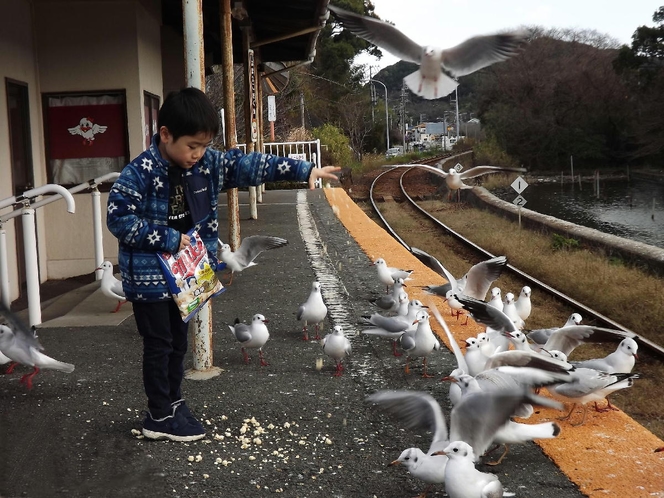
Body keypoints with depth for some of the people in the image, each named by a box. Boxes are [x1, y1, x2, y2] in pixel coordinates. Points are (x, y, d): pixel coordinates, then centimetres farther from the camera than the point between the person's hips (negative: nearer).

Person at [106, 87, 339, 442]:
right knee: (159, 344, 3)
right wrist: (168, 239, -21)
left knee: (178, 341, 16)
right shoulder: (140, 173, -20)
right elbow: (118, 218, -22)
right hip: (149, 277, -6)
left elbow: (249, 165, 1)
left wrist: (304, 171, -1)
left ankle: (173, 403, 31)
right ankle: (160, 417, 16)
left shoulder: (209, 164, -2)